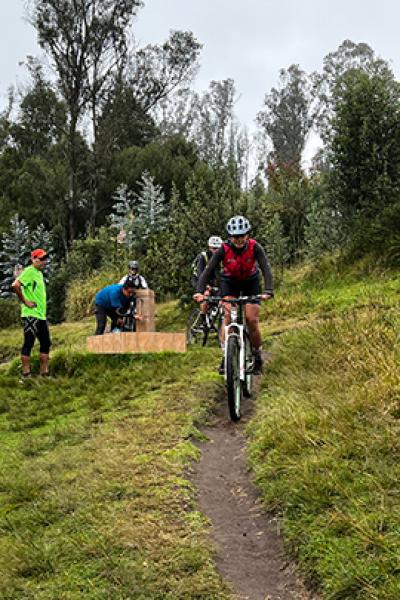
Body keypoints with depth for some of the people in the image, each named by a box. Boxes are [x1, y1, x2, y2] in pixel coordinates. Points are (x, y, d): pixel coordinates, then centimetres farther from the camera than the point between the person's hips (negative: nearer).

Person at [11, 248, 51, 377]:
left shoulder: (40, 273, 17)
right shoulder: (29, 271, -11)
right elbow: (15, 285, -24)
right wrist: (25, 301, -18)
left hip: (41, 315, 9)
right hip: (31, 315, -9)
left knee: (46, 343, 11)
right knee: (28, 344, -5)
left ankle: (44, 373, 18)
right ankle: (26, 375, -1)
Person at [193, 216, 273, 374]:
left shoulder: (255, 247, -26)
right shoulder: (224, 250, -25)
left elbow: (266, 269, -34)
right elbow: (208, 270, -30)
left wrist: (268, 291, -51)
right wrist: (200, 291, -45)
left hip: (251, 282, 0)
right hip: (230, 282, 0)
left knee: (252, 320, -10)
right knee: (228, 316, -19)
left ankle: (257, 357, 8)